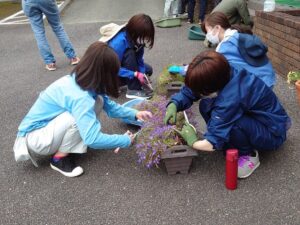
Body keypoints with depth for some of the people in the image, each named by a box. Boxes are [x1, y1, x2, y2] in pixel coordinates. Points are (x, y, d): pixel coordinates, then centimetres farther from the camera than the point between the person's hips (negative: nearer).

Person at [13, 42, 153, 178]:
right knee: (78, 117, -34)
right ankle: (59, 158, -8)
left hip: (48, 125, 8)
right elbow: (93, 140, -37)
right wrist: (126, 140, -24)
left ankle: (68, 146, 4)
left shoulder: (79, 80, -8)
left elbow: (109, 105, 5)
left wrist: (134, 114, -4)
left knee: (98, 101, -7)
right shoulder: (79, 97, -34)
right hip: (35, 137, -8)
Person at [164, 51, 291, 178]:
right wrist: (173, 105, -19)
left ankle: (249, 155, -7)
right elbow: (189, 91, -2)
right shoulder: (222, 76, -16)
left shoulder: (231, 98, -37)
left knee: (229, 120, -36)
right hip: (252, 118, 8)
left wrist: (192, 142, -13)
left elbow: (213, 144, -31)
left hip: (273, 133, -7)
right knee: (206, 106, -7)